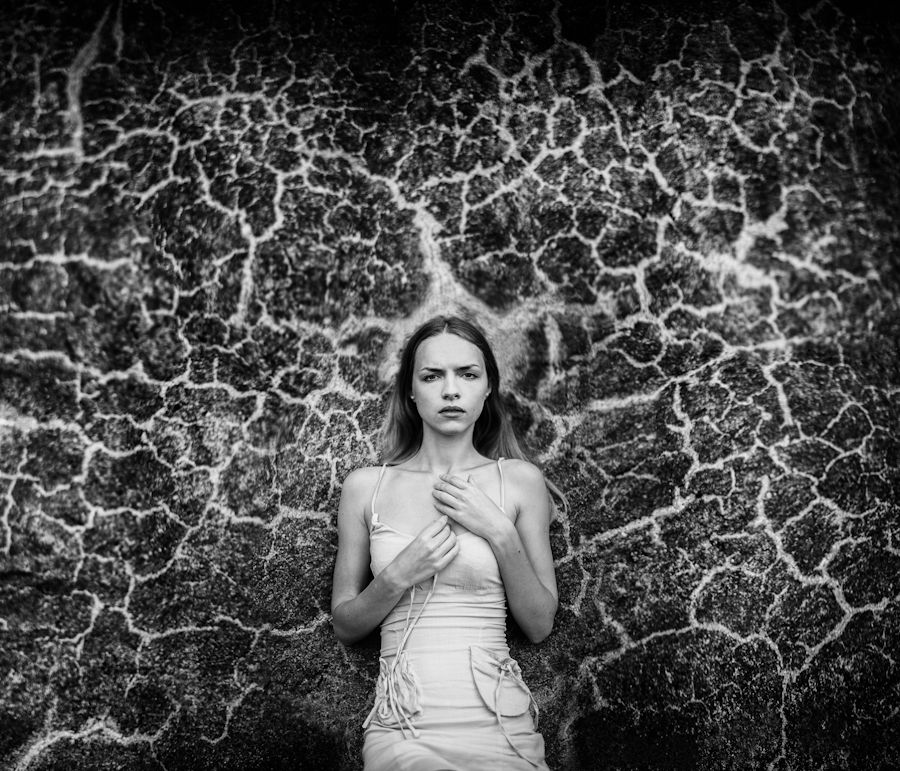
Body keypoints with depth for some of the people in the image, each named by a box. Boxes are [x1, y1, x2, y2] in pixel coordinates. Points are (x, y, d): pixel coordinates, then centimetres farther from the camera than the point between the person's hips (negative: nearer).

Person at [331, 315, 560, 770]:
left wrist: (501, 535, -7)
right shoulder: (365, 486, 5)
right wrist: (398, 576, -7)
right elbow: (345, 627, 10)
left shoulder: (520, 481, 4)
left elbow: (539, 626, 6)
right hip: (401, 728, 0)